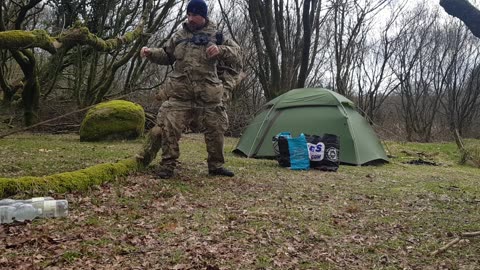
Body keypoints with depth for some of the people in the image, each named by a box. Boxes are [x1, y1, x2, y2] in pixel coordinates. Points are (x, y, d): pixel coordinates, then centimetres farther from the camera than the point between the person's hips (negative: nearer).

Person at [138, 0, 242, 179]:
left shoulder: (216, 34, 4)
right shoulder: (179, 35, 11)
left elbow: (235, 56, -1)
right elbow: (166, 56, 23)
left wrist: (220, 50, -20)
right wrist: (150, 53, 6)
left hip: (208, 94, 0)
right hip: (180, 93, 1)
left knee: (215, 129, 7)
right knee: (169, 127, -9)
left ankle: (216, 166, 24)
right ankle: (167, 166, 4)